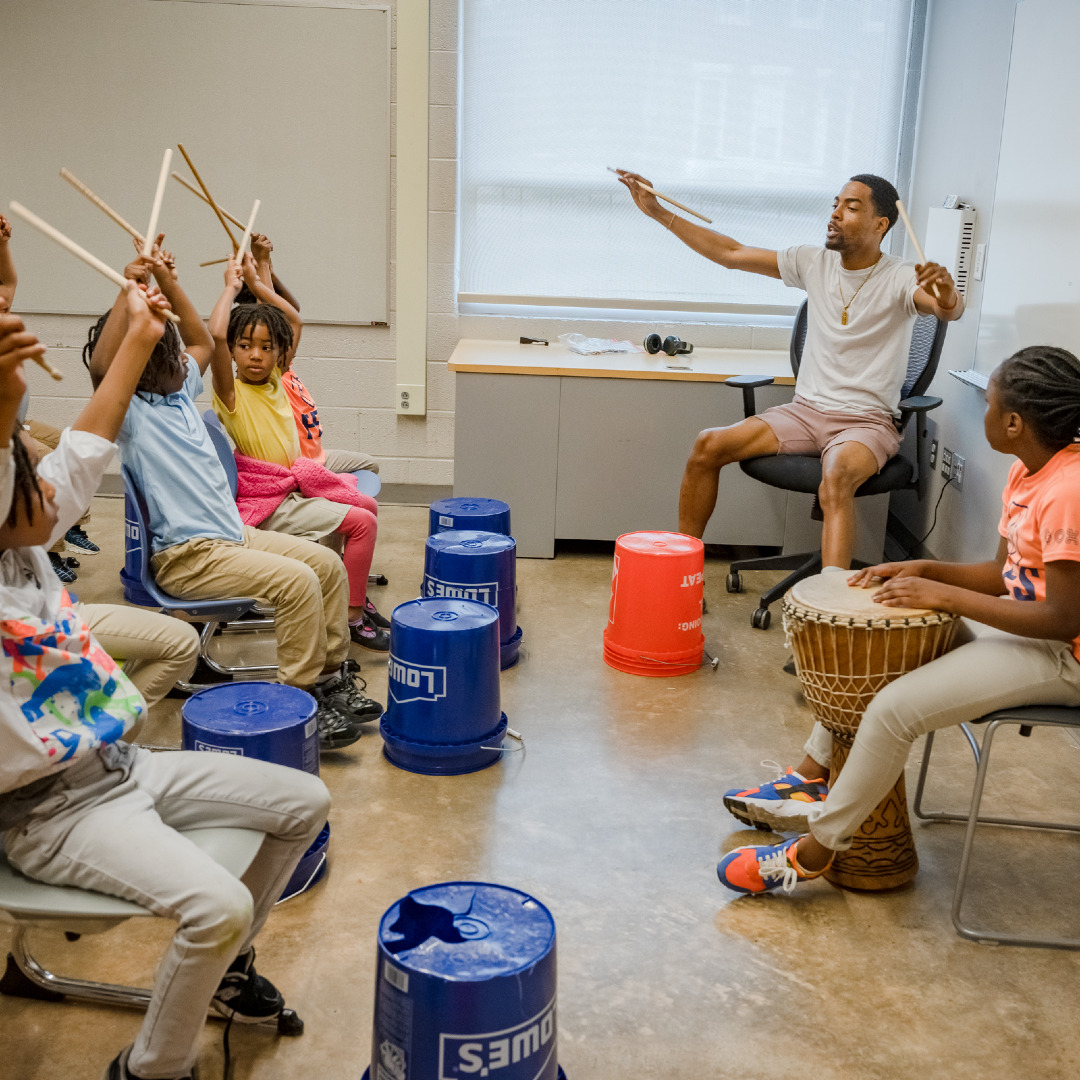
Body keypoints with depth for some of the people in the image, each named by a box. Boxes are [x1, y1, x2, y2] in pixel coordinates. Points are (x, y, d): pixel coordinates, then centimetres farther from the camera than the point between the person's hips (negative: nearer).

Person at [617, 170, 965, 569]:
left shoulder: (899, 279, -9)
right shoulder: (813, 262, 6)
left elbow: (952, 310, -28)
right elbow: (731, 254, 9)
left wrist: (946, 294, -54)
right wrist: (659, 213, 7)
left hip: (866, 422, -5)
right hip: (805, 411, 5)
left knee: (835, 479, -38)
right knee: (709, 445, -14)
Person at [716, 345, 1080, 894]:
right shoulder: (1028, 470, 5)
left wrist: (943, 595, -23)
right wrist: (923, 569, -3)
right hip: (1021, 620, 11)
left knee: (895, 708, -21)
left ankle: (814, 850, -6)